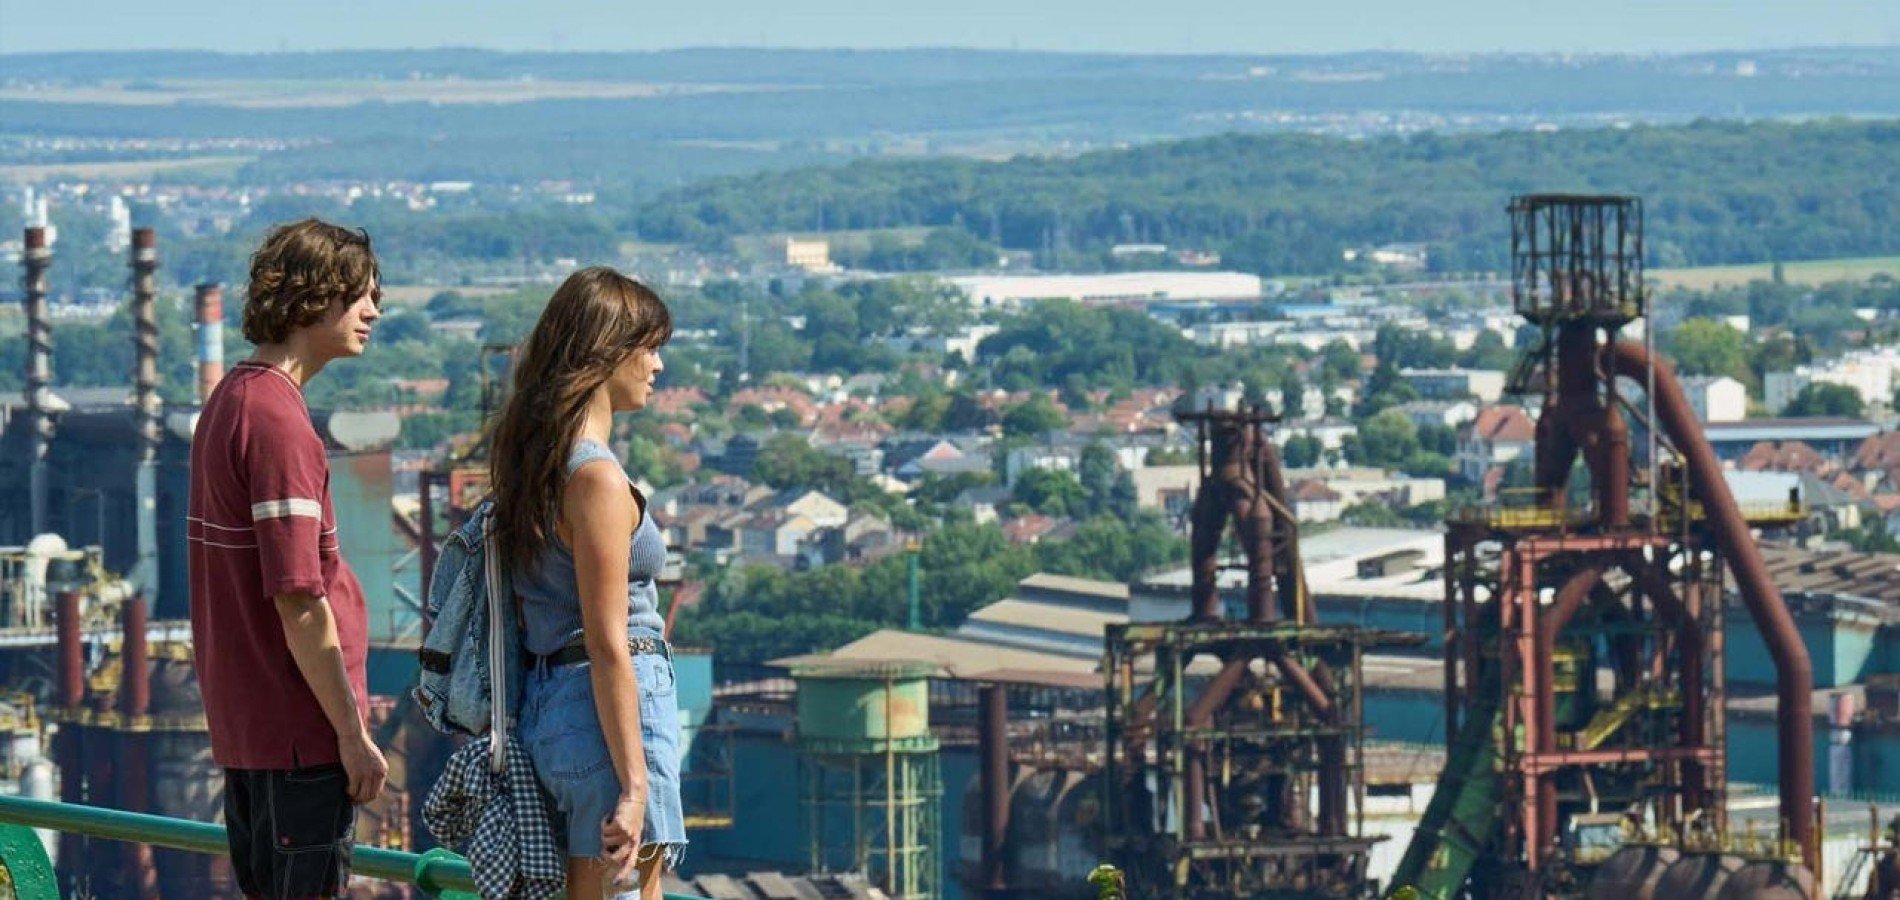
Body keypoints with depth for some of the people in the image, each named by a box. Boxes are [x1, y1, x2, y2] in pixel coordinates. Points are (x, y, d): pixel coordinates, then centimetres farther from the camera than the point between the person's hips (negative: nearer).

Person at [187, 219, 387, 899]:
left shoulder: (230, 401, 13)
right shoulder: (278, 421, -18)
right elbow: (298, 600, -22)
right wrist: (353, 734, -17)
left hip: (241, 710, 10)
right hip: (298, 721, -10)